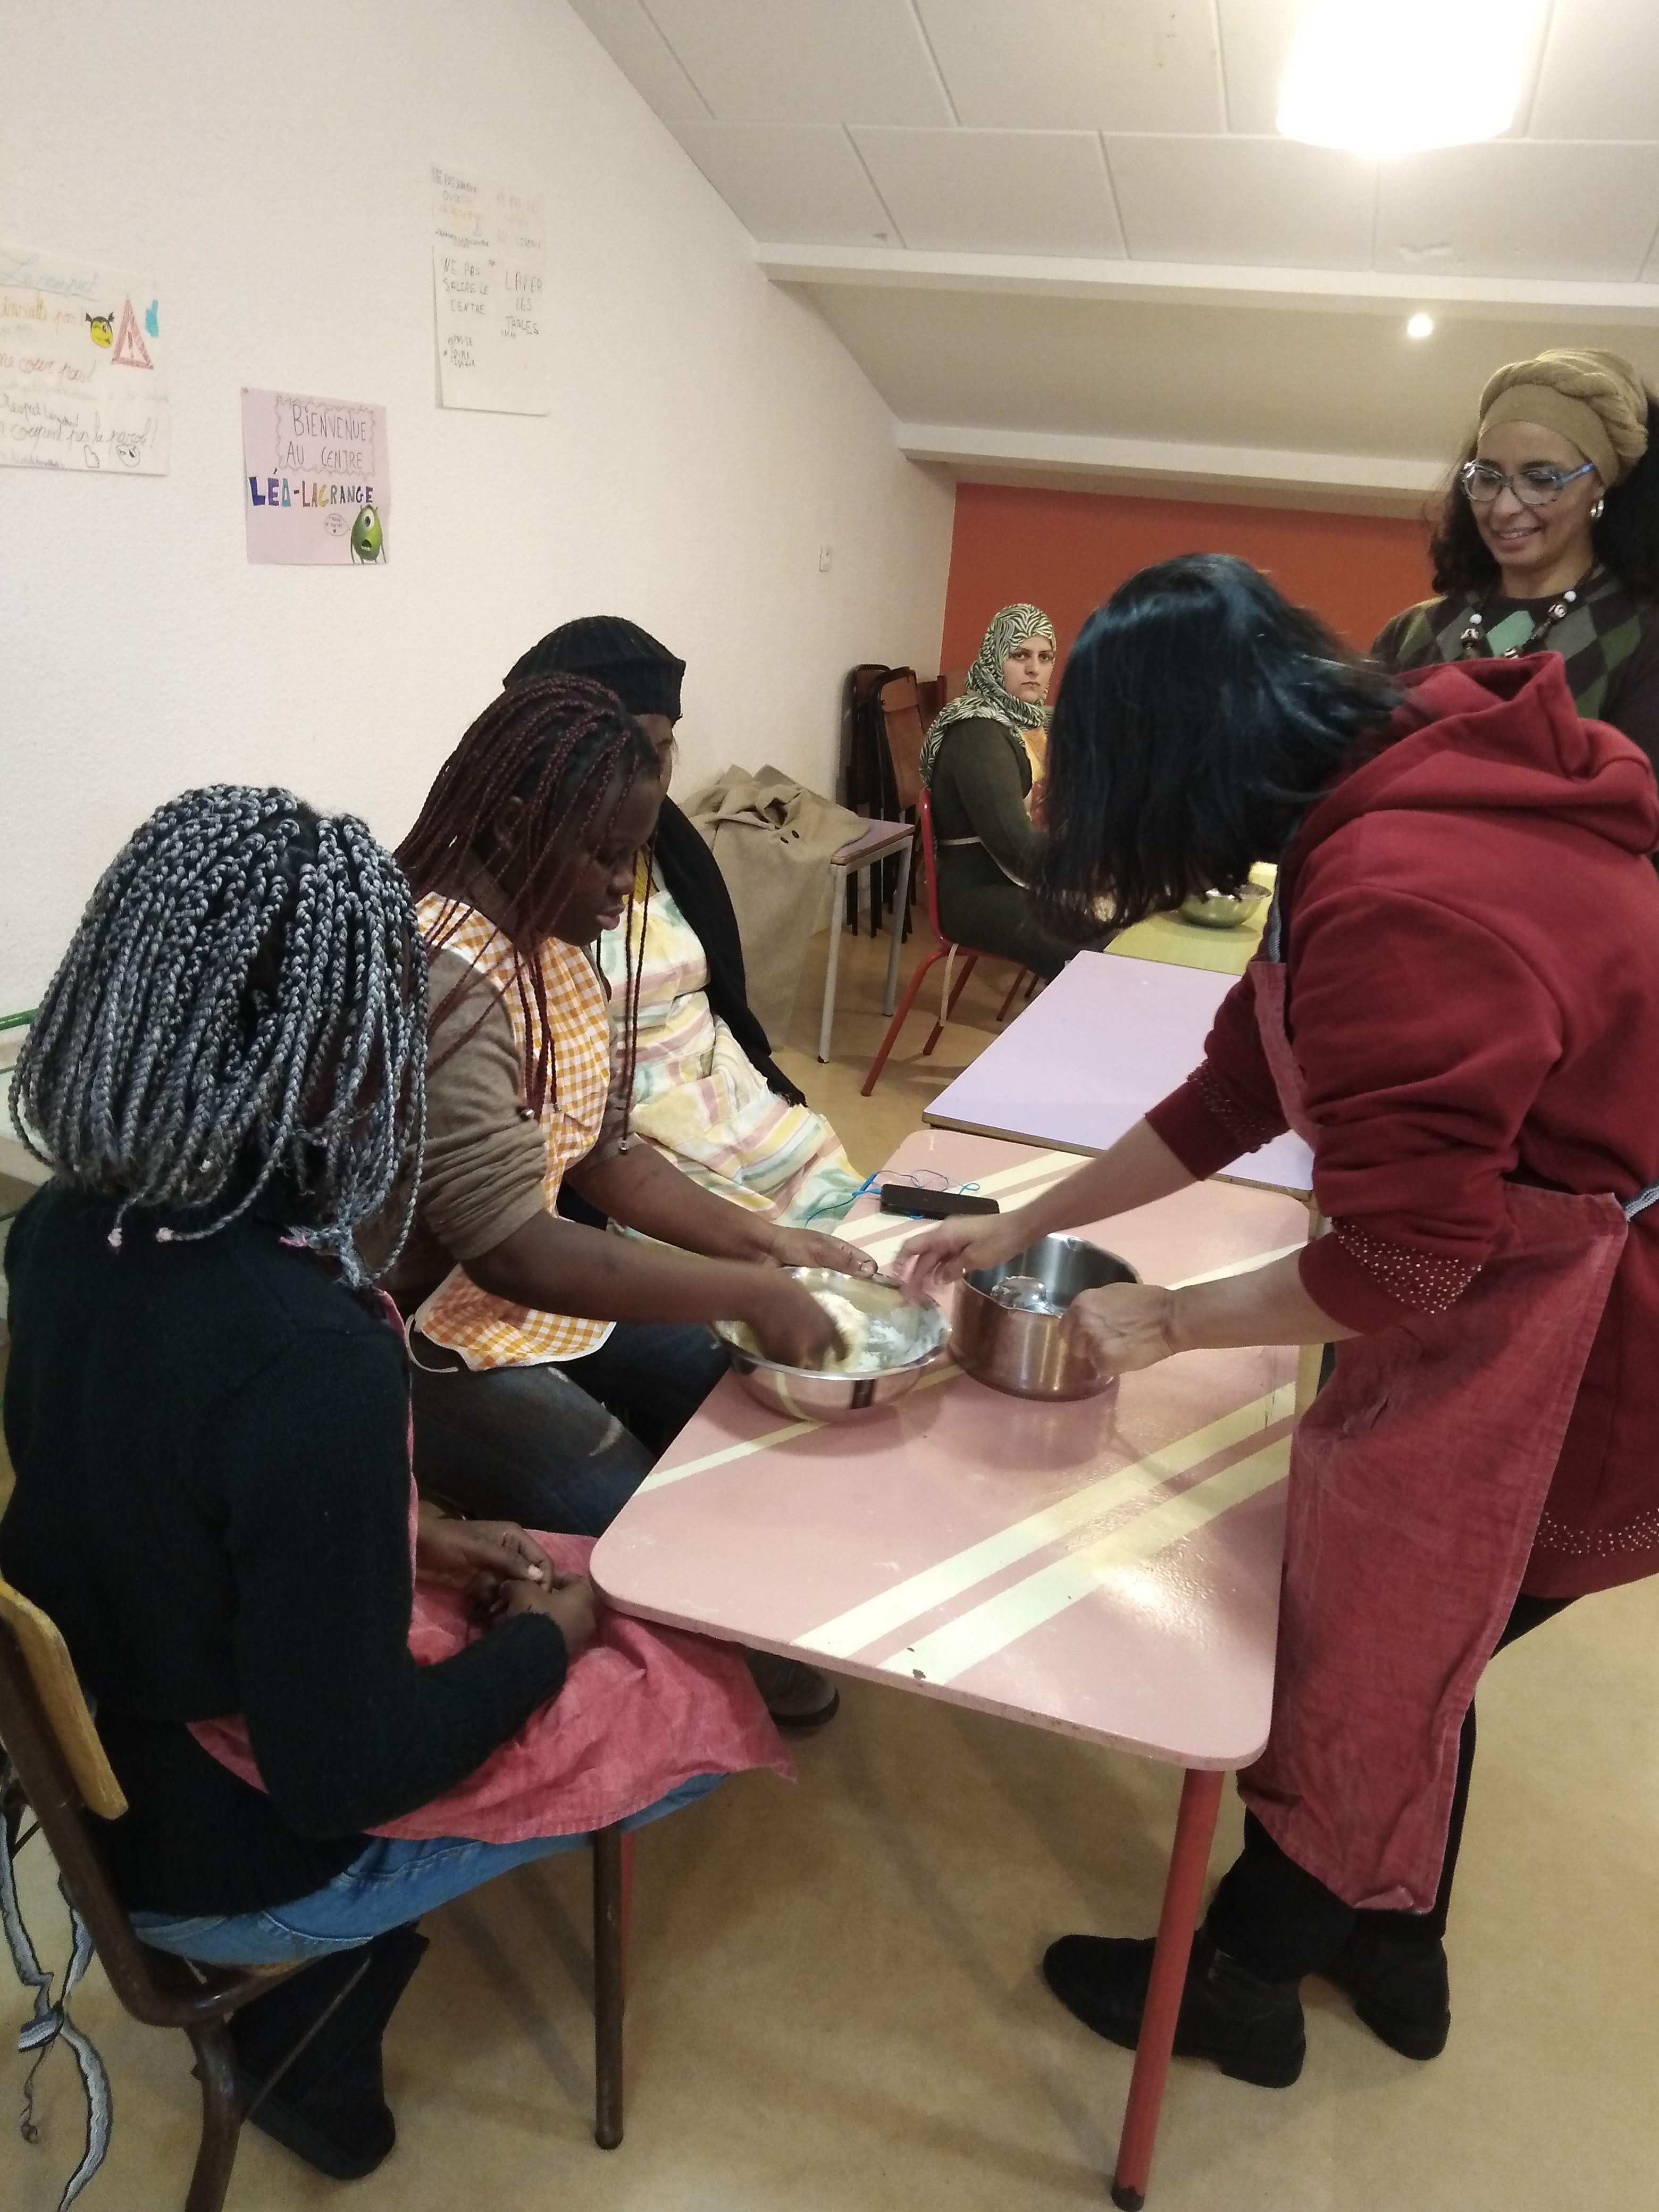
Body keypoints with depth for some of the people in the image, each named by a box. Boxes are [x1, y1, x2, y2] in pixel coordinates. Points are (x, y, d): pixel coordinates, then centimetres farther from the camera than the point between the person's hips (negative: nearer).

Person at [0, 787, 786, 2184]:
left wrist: (412, 1541, 3)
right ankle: (309, 2034, 18)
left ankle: (316, 2015, 23)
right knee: (702, 1688, 10)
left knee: (583, 1574, 20)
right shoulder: (313, 1358, -37)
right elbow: (342, 1772, -27)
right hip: (232, 1848, -6)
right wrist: (543, 1635, -10)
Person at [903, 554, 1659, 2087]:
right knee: (1404, 1631, 23)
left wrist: (1170, 1321, -9)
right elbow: (1242, 1087, 6)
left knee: (1369, 1654, 11)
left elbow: (1399, 1262, -25)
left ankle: (1238, 1983, 37)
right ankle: (1395, 1949, 47)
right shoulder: (1413, 786, 0)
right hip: (1525, 1284, 9)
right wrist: (1026, 1227, 10)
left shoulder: (1398, 903, -32)